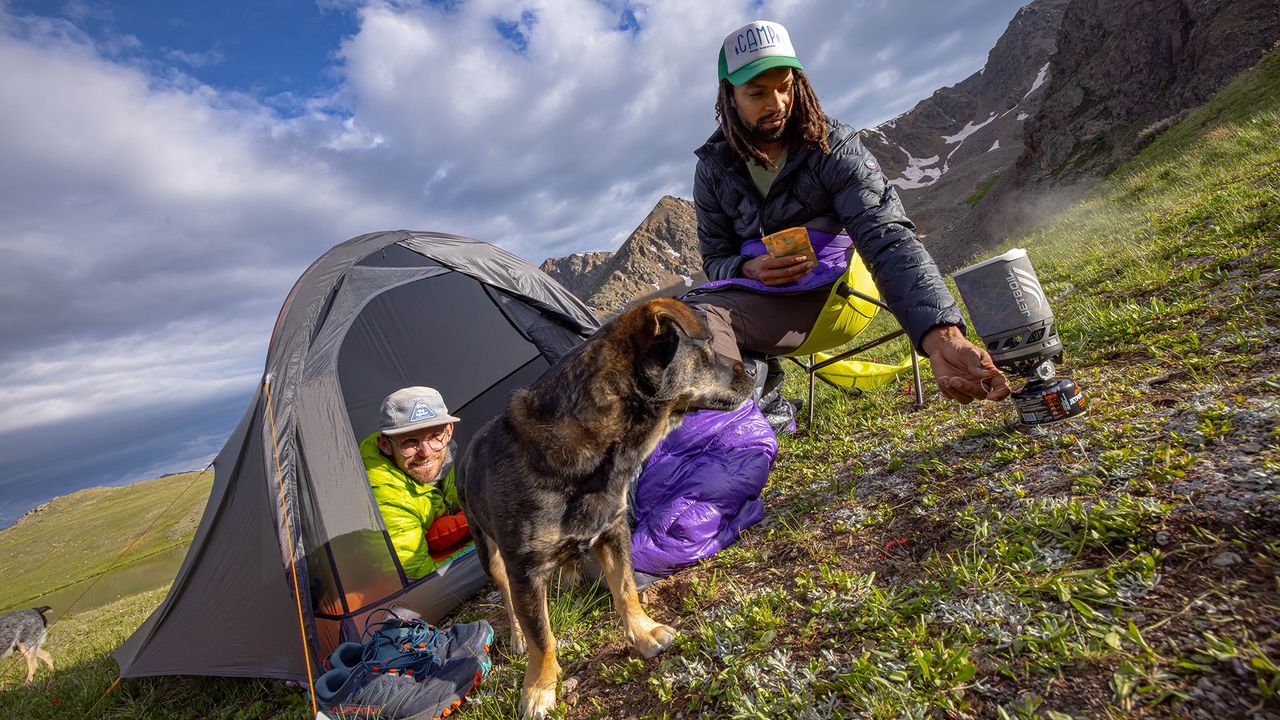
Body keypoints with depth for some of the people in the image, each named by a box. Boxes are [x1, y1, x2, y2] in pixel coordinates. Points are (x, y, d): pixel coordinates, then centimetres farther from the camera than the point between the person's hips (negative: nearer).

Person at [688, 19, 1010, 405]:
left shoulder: (835, 148, -6)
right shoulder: (714, 168, 6)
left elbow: (888, 239, -19)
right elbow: (715, 258, 9)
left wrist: (942, 336, -36)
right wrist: (750, 269, -18)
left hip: (826, 293, -5)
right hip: (755, 289, 5)